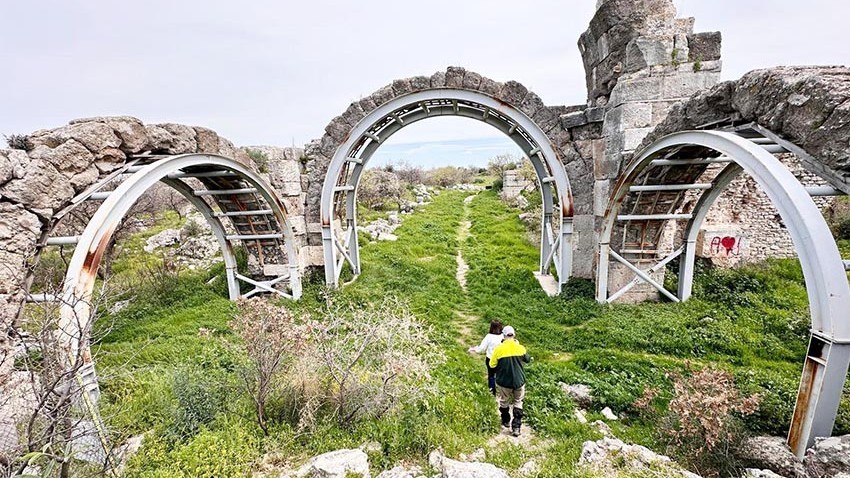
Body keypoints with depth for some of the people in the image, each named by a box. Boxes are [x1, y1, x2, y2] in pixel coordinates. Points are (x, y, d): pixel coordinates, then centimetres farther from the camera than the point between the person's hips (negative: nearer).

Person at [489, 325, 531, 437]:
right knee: (518, 403, 18)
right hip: (519, 381, 1)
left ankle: (506, 421, 39)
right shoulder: (520, 348, -11)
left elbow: (492, 365, -7)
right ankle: (516, 427, 13)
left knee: (504, 402, 22)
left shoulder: (499, 349, -17)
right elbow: (528, 360, 9)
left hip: (503, 382, -1)